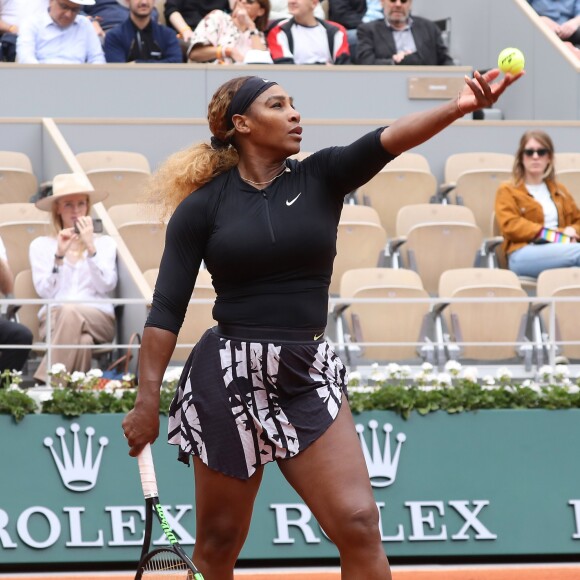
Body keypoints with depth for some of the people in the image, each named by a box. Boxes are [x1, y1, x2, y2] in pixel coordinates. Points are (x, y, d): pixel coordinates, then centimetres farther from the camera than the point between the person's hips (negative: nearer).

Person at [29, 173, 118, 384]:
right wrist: (59, 255, -9)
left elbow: (105, 286, 0)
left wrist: (90, 247, -8)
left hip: (98, 317, 1)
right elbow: (45, 292, 2)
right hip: (54, 318, -1)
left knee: (71, 313, -38)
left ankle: (45, 382, -41)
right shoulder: (41, 245, 15)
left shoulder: (105, 243, 16)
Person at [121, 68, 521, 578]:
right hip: (227, 378, -2)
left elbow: (387, 141, -15)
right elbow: (167, 309, -1)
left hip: (308, 378, 2)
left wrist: (460, 108, -32)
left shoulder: (321, 178, 3)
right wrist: (147, 400, -6)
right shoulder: (201, 206, -1)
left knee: (358, 523, -10)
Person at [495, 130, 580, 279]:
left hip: (558, 251, 4)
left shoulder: (559, 191, 33)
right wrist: (551, 234, -9)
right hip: (524, 253, -4)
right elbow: (510, 225, -1)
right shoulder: (508, 190, 16)